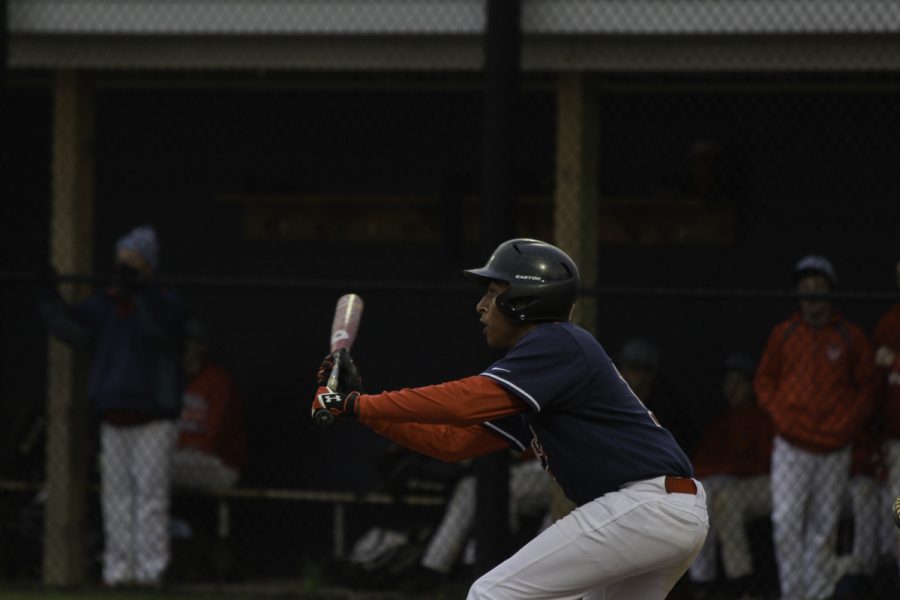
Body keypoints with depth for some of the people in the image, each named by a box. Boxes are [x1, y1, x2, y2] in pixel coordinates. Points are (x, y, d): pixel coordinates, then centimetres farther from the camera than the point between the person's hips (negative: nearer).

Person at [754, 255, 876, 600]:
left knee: (824, 527, 5)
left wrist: (847, 424, -5)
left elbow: (866, 387, 8)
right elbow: (764, 379, 14)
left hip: (834, 450, 0)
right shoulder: (783, 335, 7)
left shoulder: (851, 337, 4)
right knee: (785, 522, -11)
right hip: (791, 447, 0)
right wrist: (779, 414, -2)